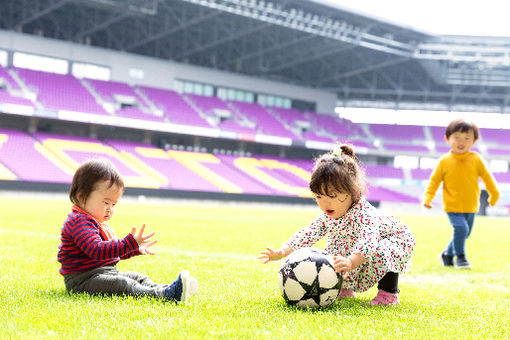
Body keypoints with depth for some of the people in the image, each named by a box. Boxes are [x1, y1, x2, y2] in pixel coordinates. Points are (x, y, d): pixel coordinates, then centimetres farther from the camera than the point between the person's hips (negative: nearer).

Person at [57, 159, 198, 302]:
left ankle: (165, 289, -20)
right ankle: (164, 294, -45)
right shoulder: (79, 222, -18)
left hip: (103, 273, 11)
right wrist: (129, 244, -36)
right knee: (122, 284, -29)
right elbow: (97, 250, -32)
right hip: (82, 279, -11)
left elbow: (113, 252, 31)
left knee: (138, 277, 1)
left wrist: (136, 249, 18)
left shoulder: (96, 223, 20)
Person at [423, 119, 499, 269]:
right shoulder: (444, 161, -6)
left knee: (465, 232, 13)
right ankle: (460, 257, -2)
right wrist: (428, 197, -10)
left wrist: (494, 193, 16)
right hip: (452, 206, -3)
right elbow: (434, 180, 0)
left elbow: (486, 176, 10)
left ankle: (448, 254, 35)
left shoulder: (476, 159, -3)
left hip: (471, 206, 3)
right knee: (460, 228, -21)